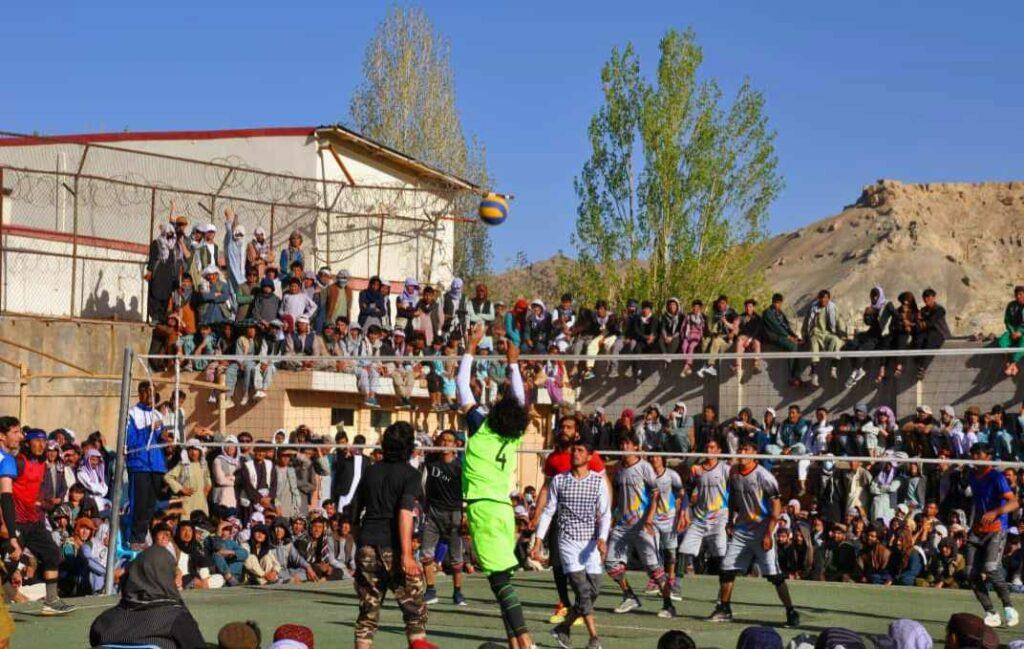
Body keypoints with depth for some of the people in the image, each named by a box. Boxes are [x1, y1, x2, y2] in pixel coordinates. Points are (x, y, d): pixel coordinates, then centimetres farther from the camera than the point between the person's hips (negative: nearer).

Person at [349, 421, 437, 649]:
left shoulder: (371, 472, 13)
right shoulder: (409, 474, -4)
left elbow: (354, 513, 15)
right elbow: (405, 513, -17)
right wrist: (407, 555, -22)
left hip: (366, 546, 5)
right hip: (392, 549, -5)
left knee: (368, 608, 8)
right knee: (414, 604, 9)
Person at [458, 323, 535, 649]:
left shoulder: (481, 427, -5)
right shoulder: (515, 437, 7)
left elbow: (462, 386, 4)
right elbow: (521, 400, 24)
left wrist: (472, 347, 13)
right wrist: (513, 363, 33)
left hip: (482, 508, -6)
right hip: (505, 509, 6)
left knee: (500, 579, -13)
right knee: (503, 578, 10)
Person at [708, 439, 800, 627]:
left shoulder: (763, 476, -15)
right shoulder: (734, 472, 4)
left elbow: (777, 507, -14)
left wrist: (768, 534, -18)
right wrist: (732, 519, 13)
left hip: (762, 530, -6)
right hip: (741, 529, 6)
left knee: (774, 574, -10)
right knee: (727, 568, 3)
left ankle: (791, 612, -3)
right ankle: (724, 610, 16)